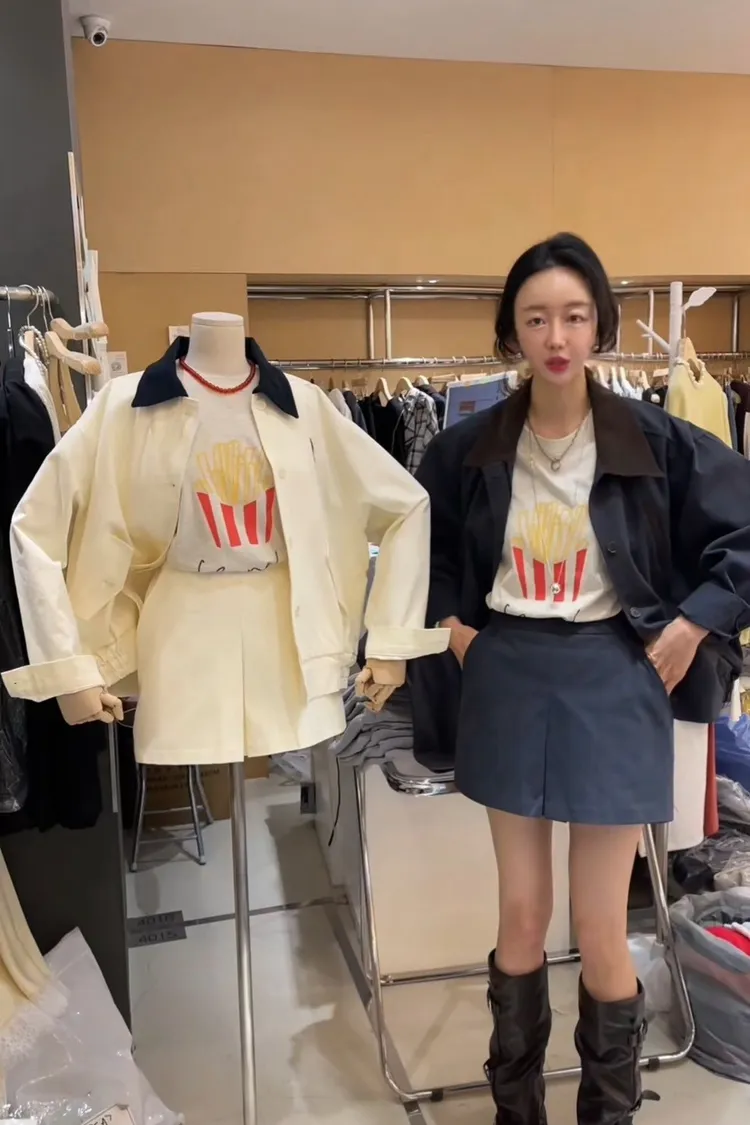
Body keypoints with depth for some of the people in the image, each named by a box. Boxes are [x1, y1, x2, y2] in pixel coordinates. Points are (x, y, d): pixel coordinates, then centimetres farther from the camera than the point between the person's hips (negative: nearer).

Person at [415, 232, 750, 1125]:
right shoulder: (469, 449, -2)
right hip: (507, 680, 2)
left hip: (611, 682, -2)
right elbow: (421, 542, 14)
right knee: (520, 915, 13)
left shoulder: (654, 442, -9)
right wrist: (450, 620, 4)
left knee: (601, 931, 6)